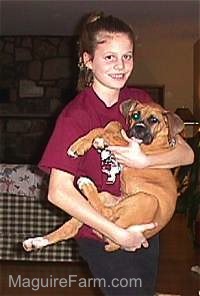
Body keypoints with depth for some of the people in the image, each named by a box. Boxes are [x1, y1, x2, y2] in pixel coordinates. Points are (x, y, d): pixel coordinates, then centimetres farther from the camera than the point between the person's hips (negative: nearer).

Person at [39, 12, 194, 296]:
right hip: (103, 237, -6)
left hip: (146, 228, 6)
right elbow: (59, 192, -25)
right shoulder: (76, 115, -19)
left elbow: (186, 153, -5)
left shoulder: (140, 100, -2)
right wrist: (118, 233, -26)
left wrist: (143, 161, -24)